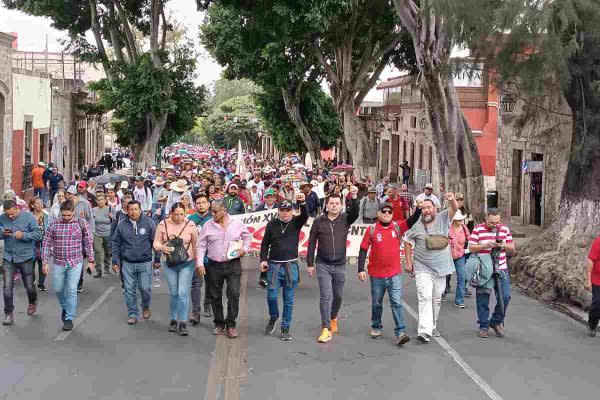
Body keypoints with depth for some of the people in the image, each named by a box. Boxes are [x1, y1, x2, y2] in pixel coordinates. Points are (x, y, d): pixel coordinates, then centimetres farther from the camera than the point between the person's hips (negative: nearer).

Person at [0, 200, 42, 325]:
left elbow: (38, 234, -9)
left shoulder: (28, 217, -9)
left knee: (29, 286, 10)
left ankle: (32, 302, 42)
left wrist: (24, 235, -24)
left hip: (26, 257, -2)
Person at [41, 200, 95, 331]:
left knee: (71, 290, -6)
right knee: (58, 289, 11)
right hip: (58, 263, 2)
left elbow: (88, 243, 2)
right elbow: (46, 244, 3)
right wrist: (44, 262, 0)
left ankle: (69, 319, 3)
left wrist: (91, 261, 2)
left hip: (75, 262, -2)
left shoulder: (82, 223, -4)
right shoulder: (54, 224, -1)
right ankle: (65, 307, 40)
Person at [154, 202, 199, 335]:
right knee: (173, 294, 9)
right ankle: (173, 320, 23)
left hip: (187, 264, -2)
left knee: (183, 293, -7)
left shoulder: (190, 225, -5)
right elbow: (156, 243, 1)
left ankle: (183, 323, -1)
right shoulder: (163, 225, -3)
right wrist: (163, 248, -21)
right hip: (170, 264, 2)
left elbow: (195, 246, 3)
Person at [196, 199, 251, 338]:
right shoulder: (208, 226, 1)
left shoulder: (237, 224, 2)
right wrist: (200, 263, -6)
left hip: (233, 265, -1)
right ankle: (219, 324, 21)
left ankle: (231, 324, 1)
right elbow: (201, 246, 3)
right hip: (214, 266, 1)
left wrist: (245, 249, 2)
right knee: (215, 296, 7)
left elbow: (247, 237, 19)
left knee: (234, 294, -10)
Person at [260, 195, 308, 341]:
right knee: (272, 296, -2)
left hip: (291, 267, 0)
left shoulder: (296, 222, 2)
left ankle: (285, 328, 15)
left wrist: (303, 202, -37)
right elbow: (265, 243, 9)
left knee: (289, 300, 5)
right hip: (274, 266, 0)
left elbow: (305, 215, -19)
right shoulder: (272, 224, 4)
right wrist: (263, 260, -1)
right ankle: (273, 318, 26)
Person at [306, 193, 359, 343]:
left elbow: (355, 213, -23)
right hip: (323, 265, -2)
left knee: (338, 296, 15)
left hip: (340, 265, 2)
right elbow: (311, 243, 3)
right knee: (325, 296, -10)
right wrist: (310, 264, 1)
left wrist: (354, 198, -40)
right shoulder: (318, 221, -2)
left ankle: (333, 317, 41)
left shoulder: (345, 219, 0)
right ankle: (326, 329, -9)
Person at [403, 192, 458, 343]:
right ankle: (424, 331, -20)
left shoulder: (443, 218, -1)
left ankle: (432, 326, 31)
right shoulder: (416, 225, -3)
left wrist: (452, 200, -39)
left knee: (437, 298, 14)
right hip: (422, 268, -2)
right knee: (425, 297, -14)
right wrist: (408, 262, 3)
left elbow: (454, 209, -16)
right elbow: (407, 242, 7)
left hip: (440, 268, 3)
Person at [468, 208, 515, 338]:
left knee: (505, 297, -2)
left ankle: (496, 322, 19)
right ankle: (484, 326, 16)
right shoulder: (478, 229, -4)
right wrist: (486, 245, -20)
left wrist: (504, 245, -10)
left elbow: (512, 247, 12)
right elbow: (471, 247, -6)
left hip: (501, 269, 3)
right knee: (483, 299, 2)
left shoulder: (505, 229, 6)